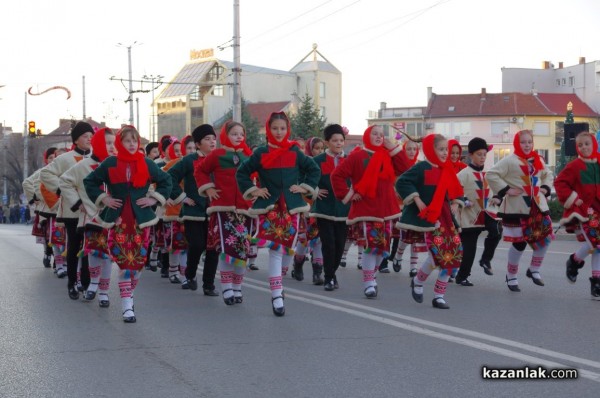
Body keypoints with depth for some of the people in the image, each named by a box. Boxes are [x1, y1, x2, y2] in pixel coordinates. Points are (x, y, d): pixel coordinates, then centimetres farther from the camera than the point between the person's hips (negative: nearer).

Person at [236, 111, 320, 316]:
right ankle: (276, 296, -13)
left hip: (291, 207, 2)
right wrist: (252, 190, -2)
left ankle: (278, 280, 31)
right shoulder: (261, 153, 2)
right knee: (275, 249, -11)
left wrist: (305, 187, 3)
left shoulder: (295, 152, 6)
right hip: (269, 207, -2)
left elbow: (314, 170, 14)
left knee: (288, 248, 4)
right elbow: (242, 173, 7)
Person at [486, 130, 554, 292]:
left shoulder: (538, 160, 9)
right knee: (519, 243, -3)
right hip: (517, 207, -6)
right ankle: (511, 277, 15)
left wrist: (545, 188, 10)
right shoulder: (510, 161, -10)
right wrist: (506, 190, -17)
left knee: (545, 237, 4)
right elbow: (491, 175, -15)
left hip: (537, 205, 6)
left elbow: (548, 174, 28)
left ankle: (534, 270, 24)